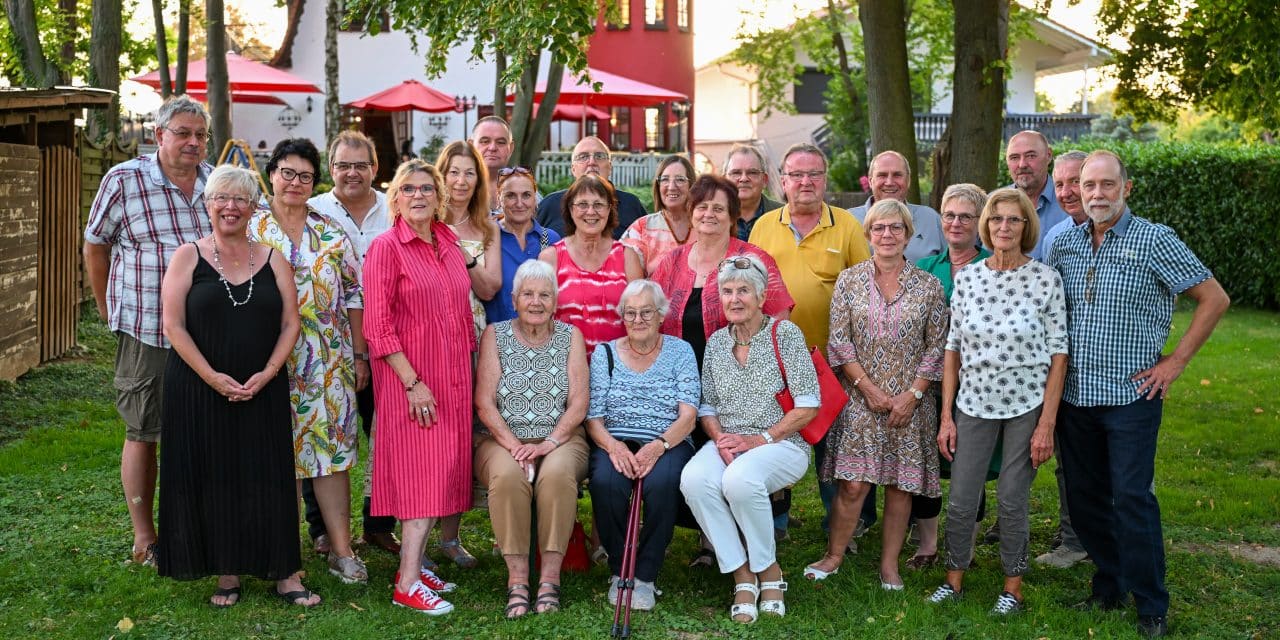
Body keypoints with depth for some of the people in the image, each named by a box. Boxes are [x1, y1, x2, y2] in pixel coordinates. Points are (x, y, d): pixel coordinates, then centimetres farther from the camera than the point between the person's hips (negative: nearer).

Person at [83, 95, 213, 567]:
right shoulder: (124, 180, -5)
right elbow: (95, 244, 5)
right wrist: (107, 309, 8)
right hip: (145, 330, -3)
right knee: (143, 434, 5)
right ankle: (144, 538, 16)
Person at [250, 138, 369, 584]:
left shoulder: (331, 233, 10)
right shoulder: (250, 230, 3)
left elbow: (353, 295, 11)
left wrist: (359, 355, 8)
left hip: (328, 359, 2)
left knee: (332, 445, 0)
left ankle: (342, 550, 4)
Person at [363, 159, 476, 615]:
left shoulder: (449, 244, 10)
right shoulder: (387, 247, -8)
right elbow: (378, 325, -13)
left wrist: (468, 365, 12)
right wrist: (413, 381, -17)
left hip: (453, 374, 6)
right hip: (409, 376, -6)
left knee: (443, 468, 8)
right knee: (424, 471, -8)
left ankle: (415, 563, 18)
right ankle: (408, 583, -3)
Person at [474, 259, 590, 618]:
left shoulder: (570, 336, 8)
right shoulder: (495, 335, 6)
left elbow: (578, 404, 0)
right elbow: (484, 404, -1)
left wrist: (550, 443, -15)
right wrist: (514, 446, -14)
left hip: (560, 438, 0)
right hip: (503, 438, 0)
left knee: (558, 474, -34)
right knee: (507, 476, -34)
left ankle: (550, 575, -24)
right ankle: (517, 576, -23)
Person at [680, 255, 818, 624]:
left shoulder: (785, 334, -2)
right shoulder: (716, 341, 12)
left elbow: (808, 406, -7)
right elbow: (707, 406, 14)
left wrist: (760, 440, -13)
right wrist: (719, 438, -7)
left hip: (782, 443, -4)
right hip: (726, 443, 4)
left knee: (740, 480, -36)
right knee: (694, 479, -29)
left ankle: (769, 569, -10)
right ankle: (742, 575, -15)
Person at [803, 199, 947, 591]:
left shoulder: (928, 286, 3)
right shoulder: (850, 280, 2)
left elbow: (936, 347, 2)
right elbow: (839, 341, -1)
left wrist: (912, 395, -7)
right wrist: (869, 388, -8)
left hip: (910, 402, 1)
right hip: (861, 399, -1)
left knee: (901, 484, 4)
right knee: (852, 483, -5)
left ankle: (890, 563, 17)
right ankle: (834, 555, 11)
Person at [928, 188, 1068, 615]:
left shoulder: (1046, 280, -8)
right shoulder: (966, 278, 0)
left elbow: (1058, 354, -6)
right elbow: (953, 349, 5)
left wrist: (1047, 423, -10)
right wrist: (946, 416, 2)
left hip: (1026, 407, -2)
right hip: (974, 404, 2)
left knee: (1013, 499, 4)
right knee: (960, 499, 4)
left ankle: (1013, 587, 23)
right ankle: (955, 579, 24)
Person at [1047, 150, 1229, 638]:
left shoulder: (1155, 241, -8)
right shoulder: (1065, 243, 5)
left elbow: (1214, 299, -5)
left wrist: (1176, 361, -8)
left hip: (1132, 396, -5)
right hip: (1074, 395, 5)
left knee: (1132, 500, -5)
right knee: (1085, 498, 12)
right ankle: (1109, 587, 28)